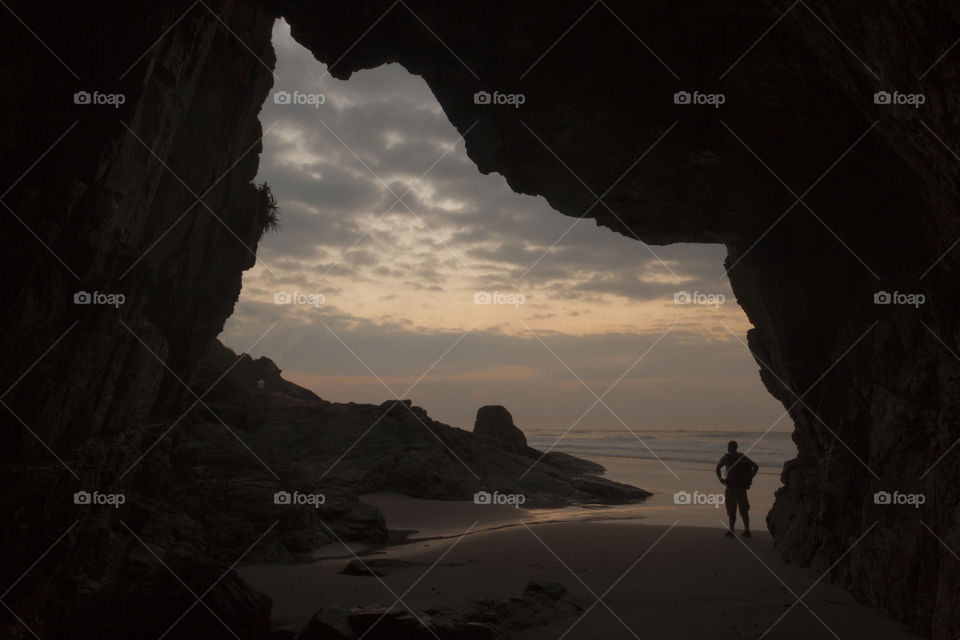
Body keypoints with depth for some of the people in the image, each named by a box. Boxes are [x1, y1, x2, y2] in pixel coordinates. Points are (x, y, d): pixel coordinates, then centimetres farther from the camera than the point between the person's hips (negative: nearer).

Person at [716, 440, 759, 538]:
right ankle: (747, 530, 10)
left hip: (731, 486, -4)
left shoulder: (726, 457, -4)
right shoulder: (743, 457, 10)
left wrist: (720, 478, -9)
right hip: (743, 487, 4)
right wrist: (750, 478, 7)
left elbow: (718, 467, -20)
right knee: (744, 509, 11)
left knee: (731, 510, 2)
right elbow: (756, 466, 6)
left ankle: (731, 531, 2)